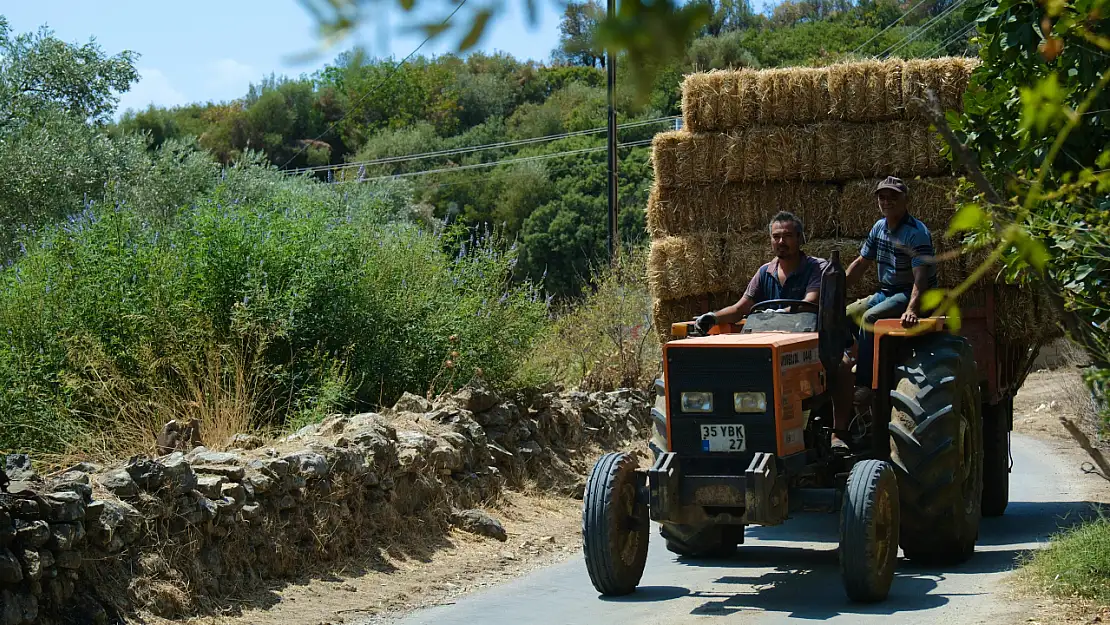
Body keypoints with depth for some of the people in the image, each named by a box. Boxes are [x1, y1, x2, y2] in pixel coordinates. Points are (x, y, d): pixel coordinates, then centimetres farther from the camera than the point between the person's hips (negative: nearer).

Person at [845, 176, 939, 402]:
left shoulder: (916, 232, -18)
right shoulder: (879, 228, 8)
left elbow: (921, 276, -28)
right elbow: (861, 263, 18)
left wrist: (912, 309, -43)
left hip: (910, 295, -9)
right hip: (885, 293, 9)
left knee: (870, 318, -30)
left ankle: (865, 383, -31)